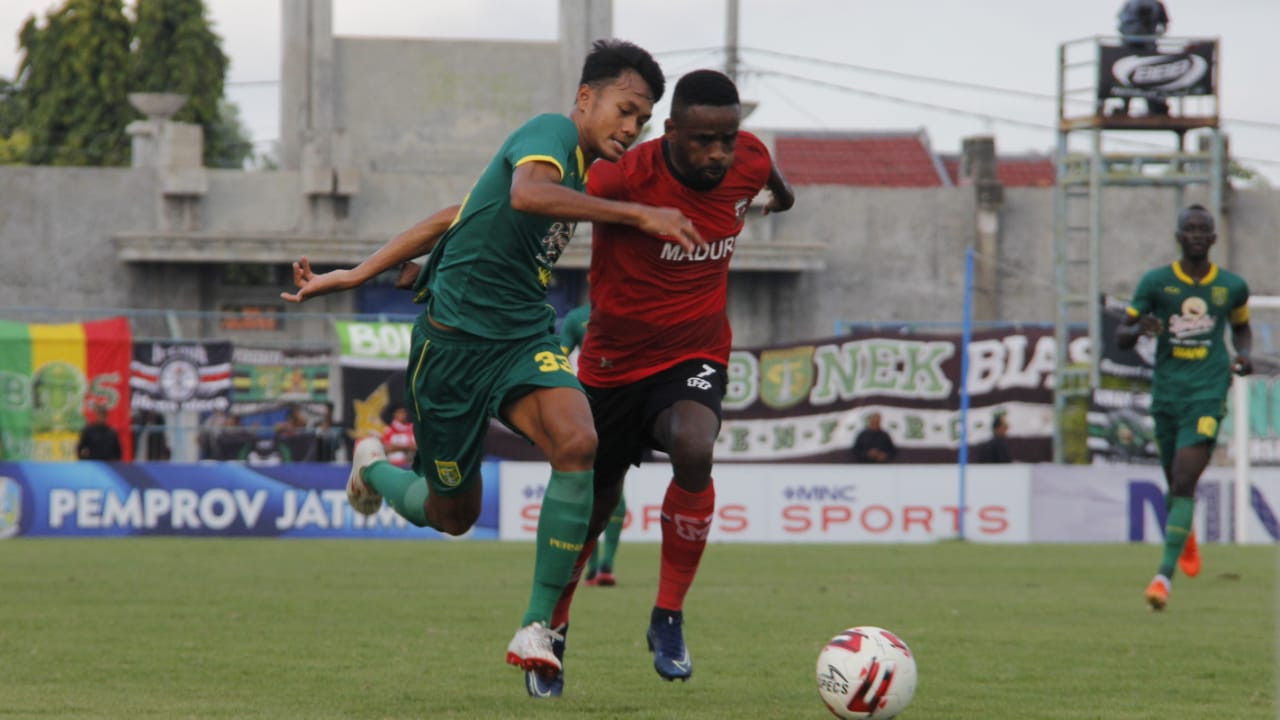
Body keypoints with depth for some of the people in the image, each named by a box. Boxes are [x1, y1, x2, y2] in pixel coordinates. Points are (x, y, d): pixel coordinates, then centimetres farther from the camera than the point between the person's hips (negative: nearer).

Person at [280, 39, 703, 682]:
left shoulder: (580, 173, 14)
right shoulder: (553, 134, -11)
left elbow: (449, 220, 17)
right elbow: (525, 192, -37)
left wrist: (354, 276, 16)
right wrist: (637, 214, -39)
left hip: (525, 340, 7)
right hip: (455, 337, -7)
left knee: (577, 444, -25)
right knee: (453, 516, 8)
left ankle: (536, 628, -19)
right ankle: (373, 467, 44)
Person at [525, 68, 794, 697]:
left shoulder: (748, 163, -9)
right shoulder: (627, 178, -25)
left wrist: (780, 194, 40)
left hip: (694, 357, 2)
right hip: (614, 363, -2)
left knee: (694, 450, -31)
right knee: (592, 509, 10)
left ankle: (668, 619, -15)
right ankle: (550, 634, 39)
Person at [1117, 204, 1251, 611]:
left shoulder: (1232, 286, 5)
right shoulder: (1155, 283, 2)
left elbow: (1241, 328, 24)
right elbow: (1121, 339, 5)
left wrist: (1244, 356, 2)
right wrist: (1140, 328, -18)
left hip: (1208, 394, -2)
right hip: (1167, 394, 2)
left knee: (1184, 482, -17)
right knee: (1176, 484, 13)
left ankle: (1165, 575, -24)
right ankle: (1187, 538, 48)